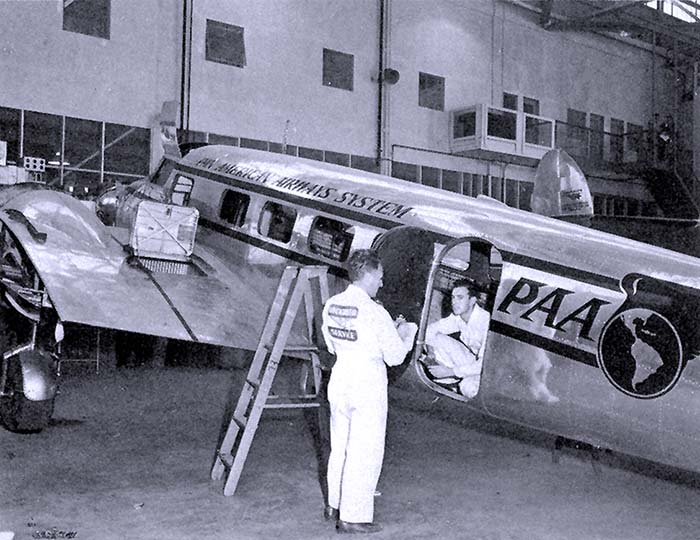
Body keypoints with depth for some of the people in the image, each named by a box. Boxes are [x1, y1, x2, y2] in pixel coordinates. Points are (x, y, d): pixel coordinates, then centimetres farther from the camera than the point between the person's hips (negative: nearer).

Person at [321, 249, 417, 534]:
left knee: (340, 445, 20)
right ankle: (353, 516, 12)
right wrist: (407, 334, 8)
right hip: (367, 386, -7)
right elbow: (395, 357, -13)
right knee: (365, 451, 4)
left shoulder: (331, 305, 2)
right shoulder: (375, 312, -18)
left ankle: (335, 504, 35)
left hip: (339, 379, 7)